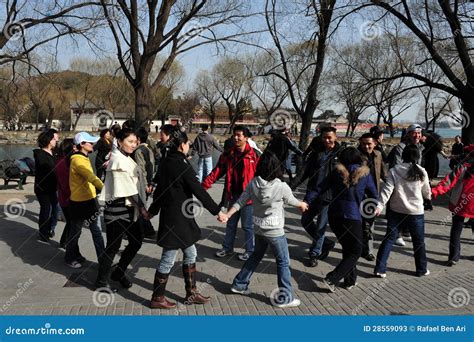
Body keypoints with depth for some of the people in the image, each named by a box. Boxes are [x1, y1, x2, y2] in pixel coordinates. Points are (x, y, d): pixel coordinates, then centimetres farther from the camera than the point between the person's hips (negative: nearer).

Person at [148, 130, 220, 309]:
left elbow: (159, 189, 16)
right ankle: (157, 298, 19)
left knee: (190, 254, 17)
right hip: (177, 218, -9)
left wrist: (153, 210, 27)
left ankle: (191, 293, 27)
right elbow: (198, 191, -19)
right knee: (168, 260, 4)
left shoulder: (166, 162, 7)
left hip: (169, 214, 9)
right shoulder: (182, 165, -19)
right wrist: (217, 210, -13)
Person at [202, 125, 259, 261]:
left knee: (247, 225, 8)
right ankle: (227, 248, 34)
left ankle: (250, 251, 24)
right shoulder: (229, 155, 3)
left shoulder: (254, 155, -12)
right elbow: (217, 171, -1)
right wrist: (205, 185, -13)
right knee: (231, 224, 19)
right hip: (233, 195, 5)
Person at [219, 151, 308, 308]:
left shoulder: (253, 183, -6)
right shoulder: (282, 187, -17)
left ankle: (239, 284, 35)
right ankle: (285, 297, 17)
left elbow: (240, 202, -5)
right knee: (283, 262, 10)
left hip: (258, 229, 5)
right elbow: (292, 201, 2)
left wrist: (227, 215, 3)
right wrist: (302, 204, 23)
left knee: (256, 256, 26)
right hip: (275, 231, -5)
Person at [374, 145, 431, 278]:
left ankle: (380, 269, 3)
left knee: (389, 238, 7)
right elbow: (427, 194, 7)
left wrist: (380, 205, -19)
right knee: (419, 241, 16)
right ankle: (421, 269, 29)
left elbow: (387, 189, -16)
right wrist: (428, 196, 29)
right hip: (416, 212, 0)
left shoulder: (394, 171, -6)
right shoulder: (422, 172, -4)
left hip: (396, 211, 1)